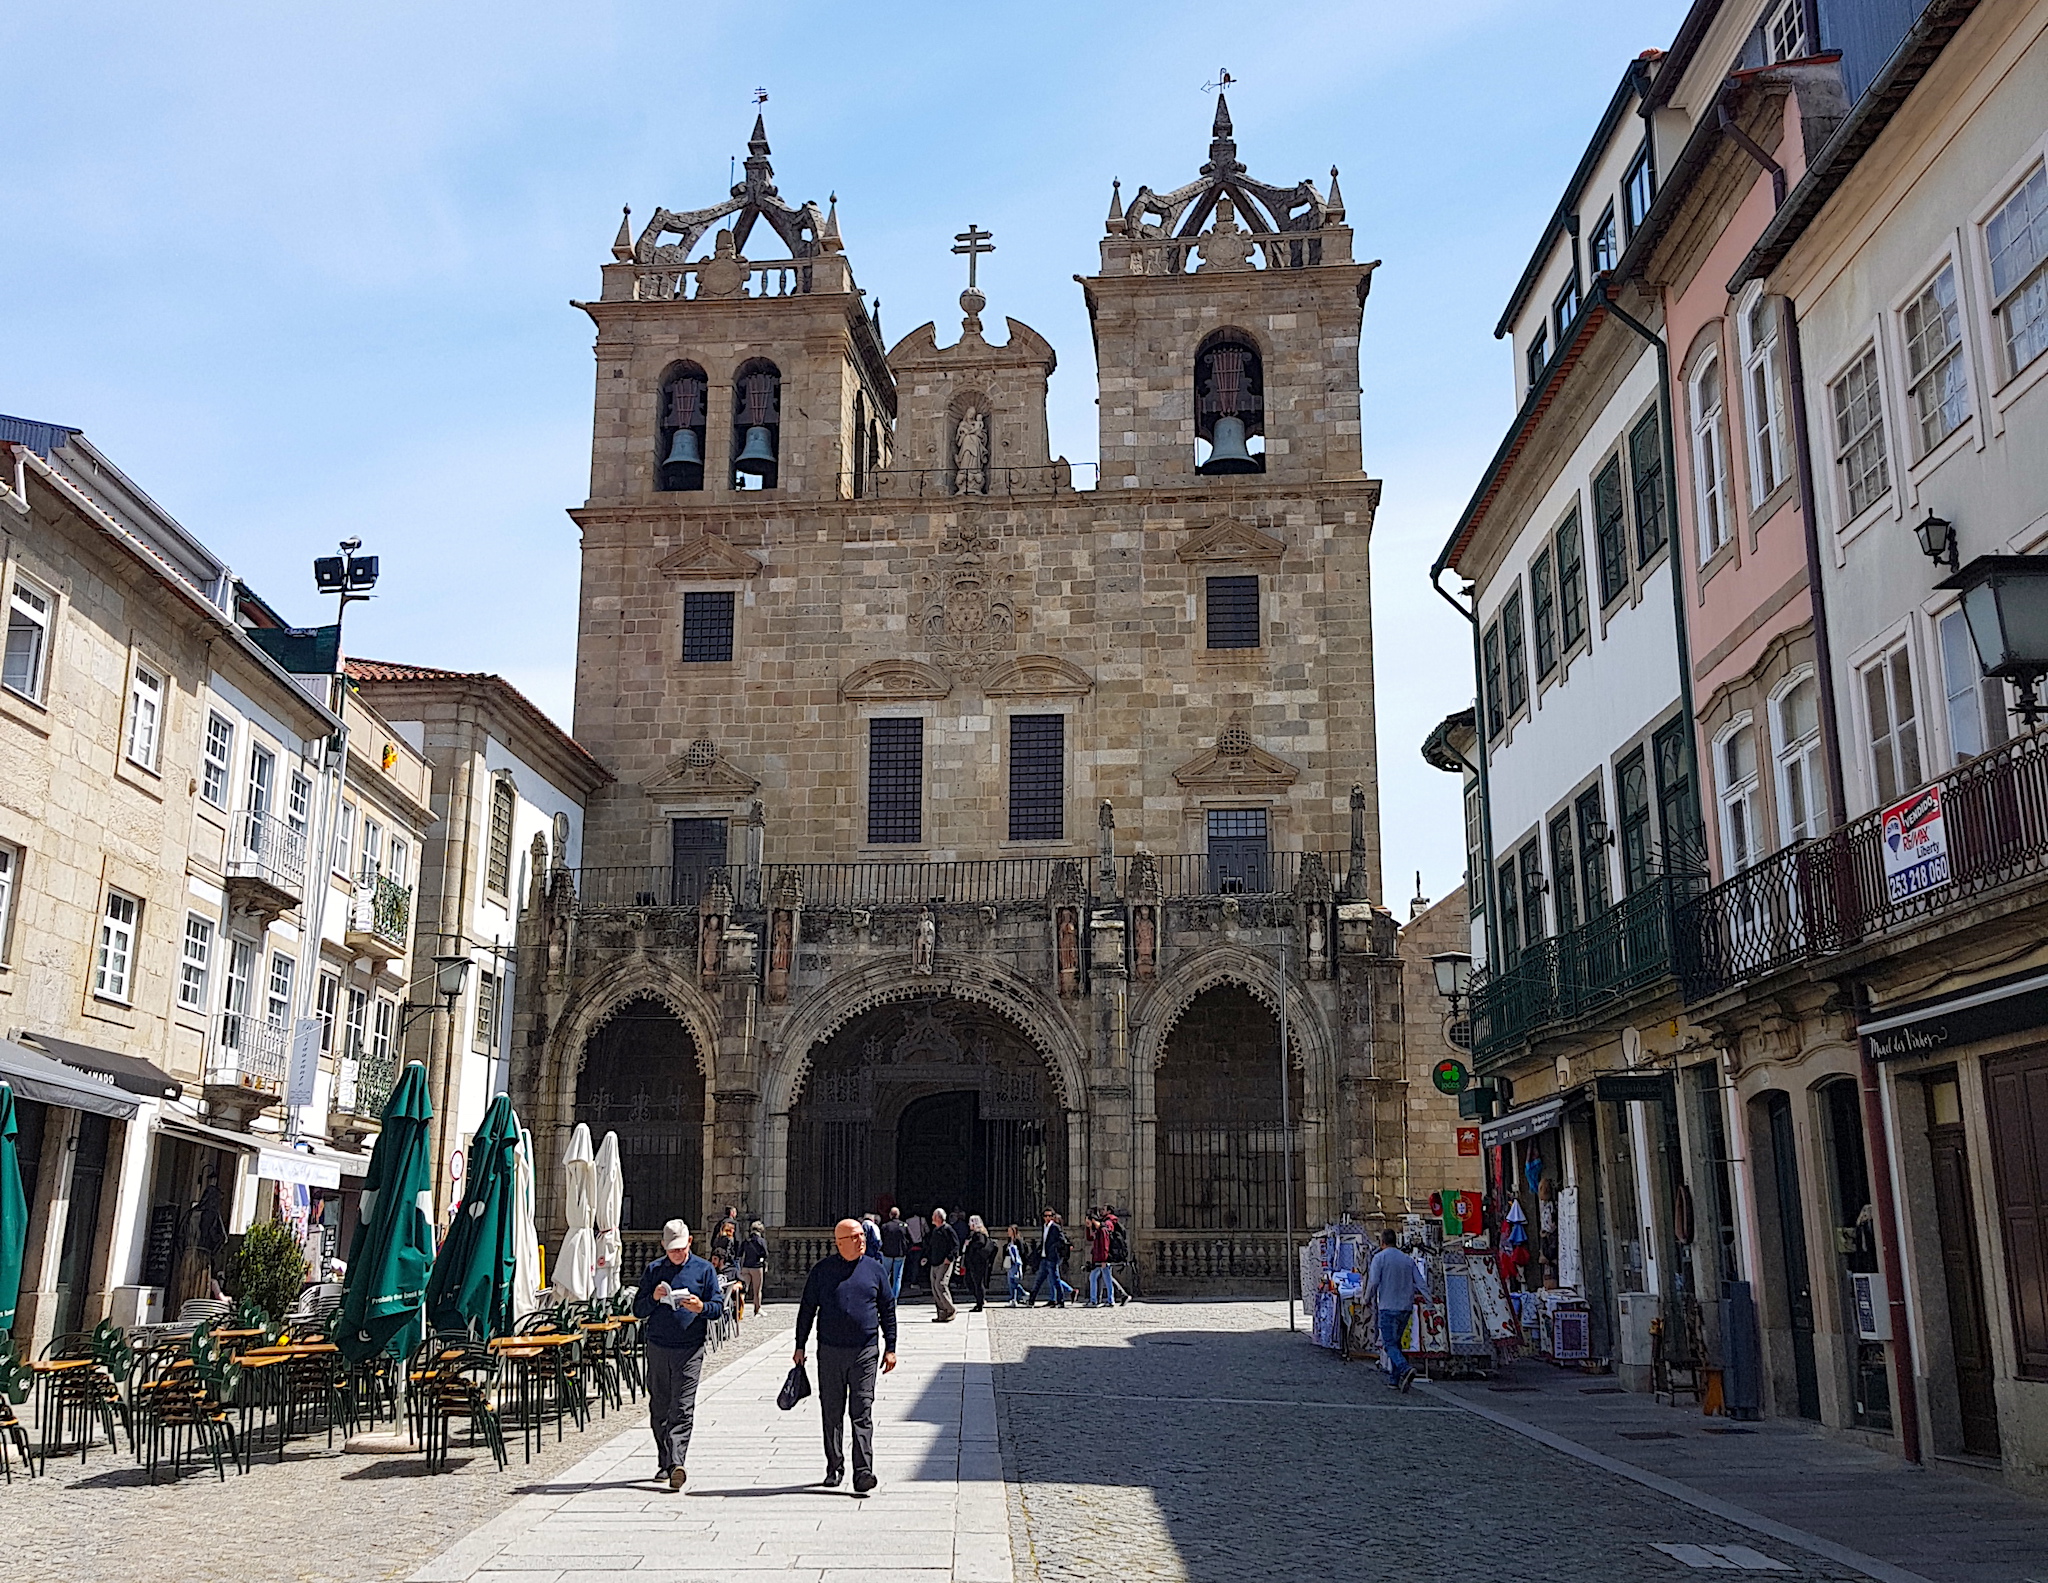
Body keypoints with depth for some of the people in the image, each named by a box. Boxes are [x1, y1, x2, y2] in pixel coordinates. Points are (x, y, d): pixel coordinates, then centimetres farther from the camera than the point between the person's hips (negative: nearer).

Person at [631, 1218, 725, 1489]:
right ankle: (665, 1463, 21)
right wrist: (654, 1297, -10)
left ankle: (676, 1463, -18)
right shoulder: (654, 1270, 11)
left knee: (682, 1410, -10)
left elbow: (718, 1306, 3)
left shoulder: (704, 1269, 6)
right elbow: (638, 1310, 10)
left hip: (690, 1349, -3)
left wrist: (701, 1307, -18)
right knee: (659, 1409, 9)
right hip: (657, 1347, 3)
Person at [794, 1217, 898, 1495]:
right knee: (832, 1414, 7)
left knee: (862, 1414, -6)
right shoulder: (822, 1270, 3)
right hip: (829, 1352, 1)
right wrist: (800, 1346, 7)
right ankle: (834, 1468, 21)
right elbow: (807, 1309, 9)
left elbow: (888, 1310, 12)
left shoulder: (873, 1269, 5)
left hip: (864, 1352, -1)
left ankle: (863, 1472, -8)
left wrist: (890, 1348, 9)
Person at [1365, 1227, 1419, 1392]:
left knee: (1389, 1344, -4)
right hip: (1406, 1307, 5)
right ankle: (1395, 1378, 15)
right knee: (1396, 1342, 17)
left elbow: (1373, 1282, -12)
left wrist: (1368, 1298, 4)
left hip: (1388, 1307, -5)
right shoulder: (1408, 1259, 11)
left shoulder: (1379, 1257, -4)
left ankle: (1405, 1369, -28)